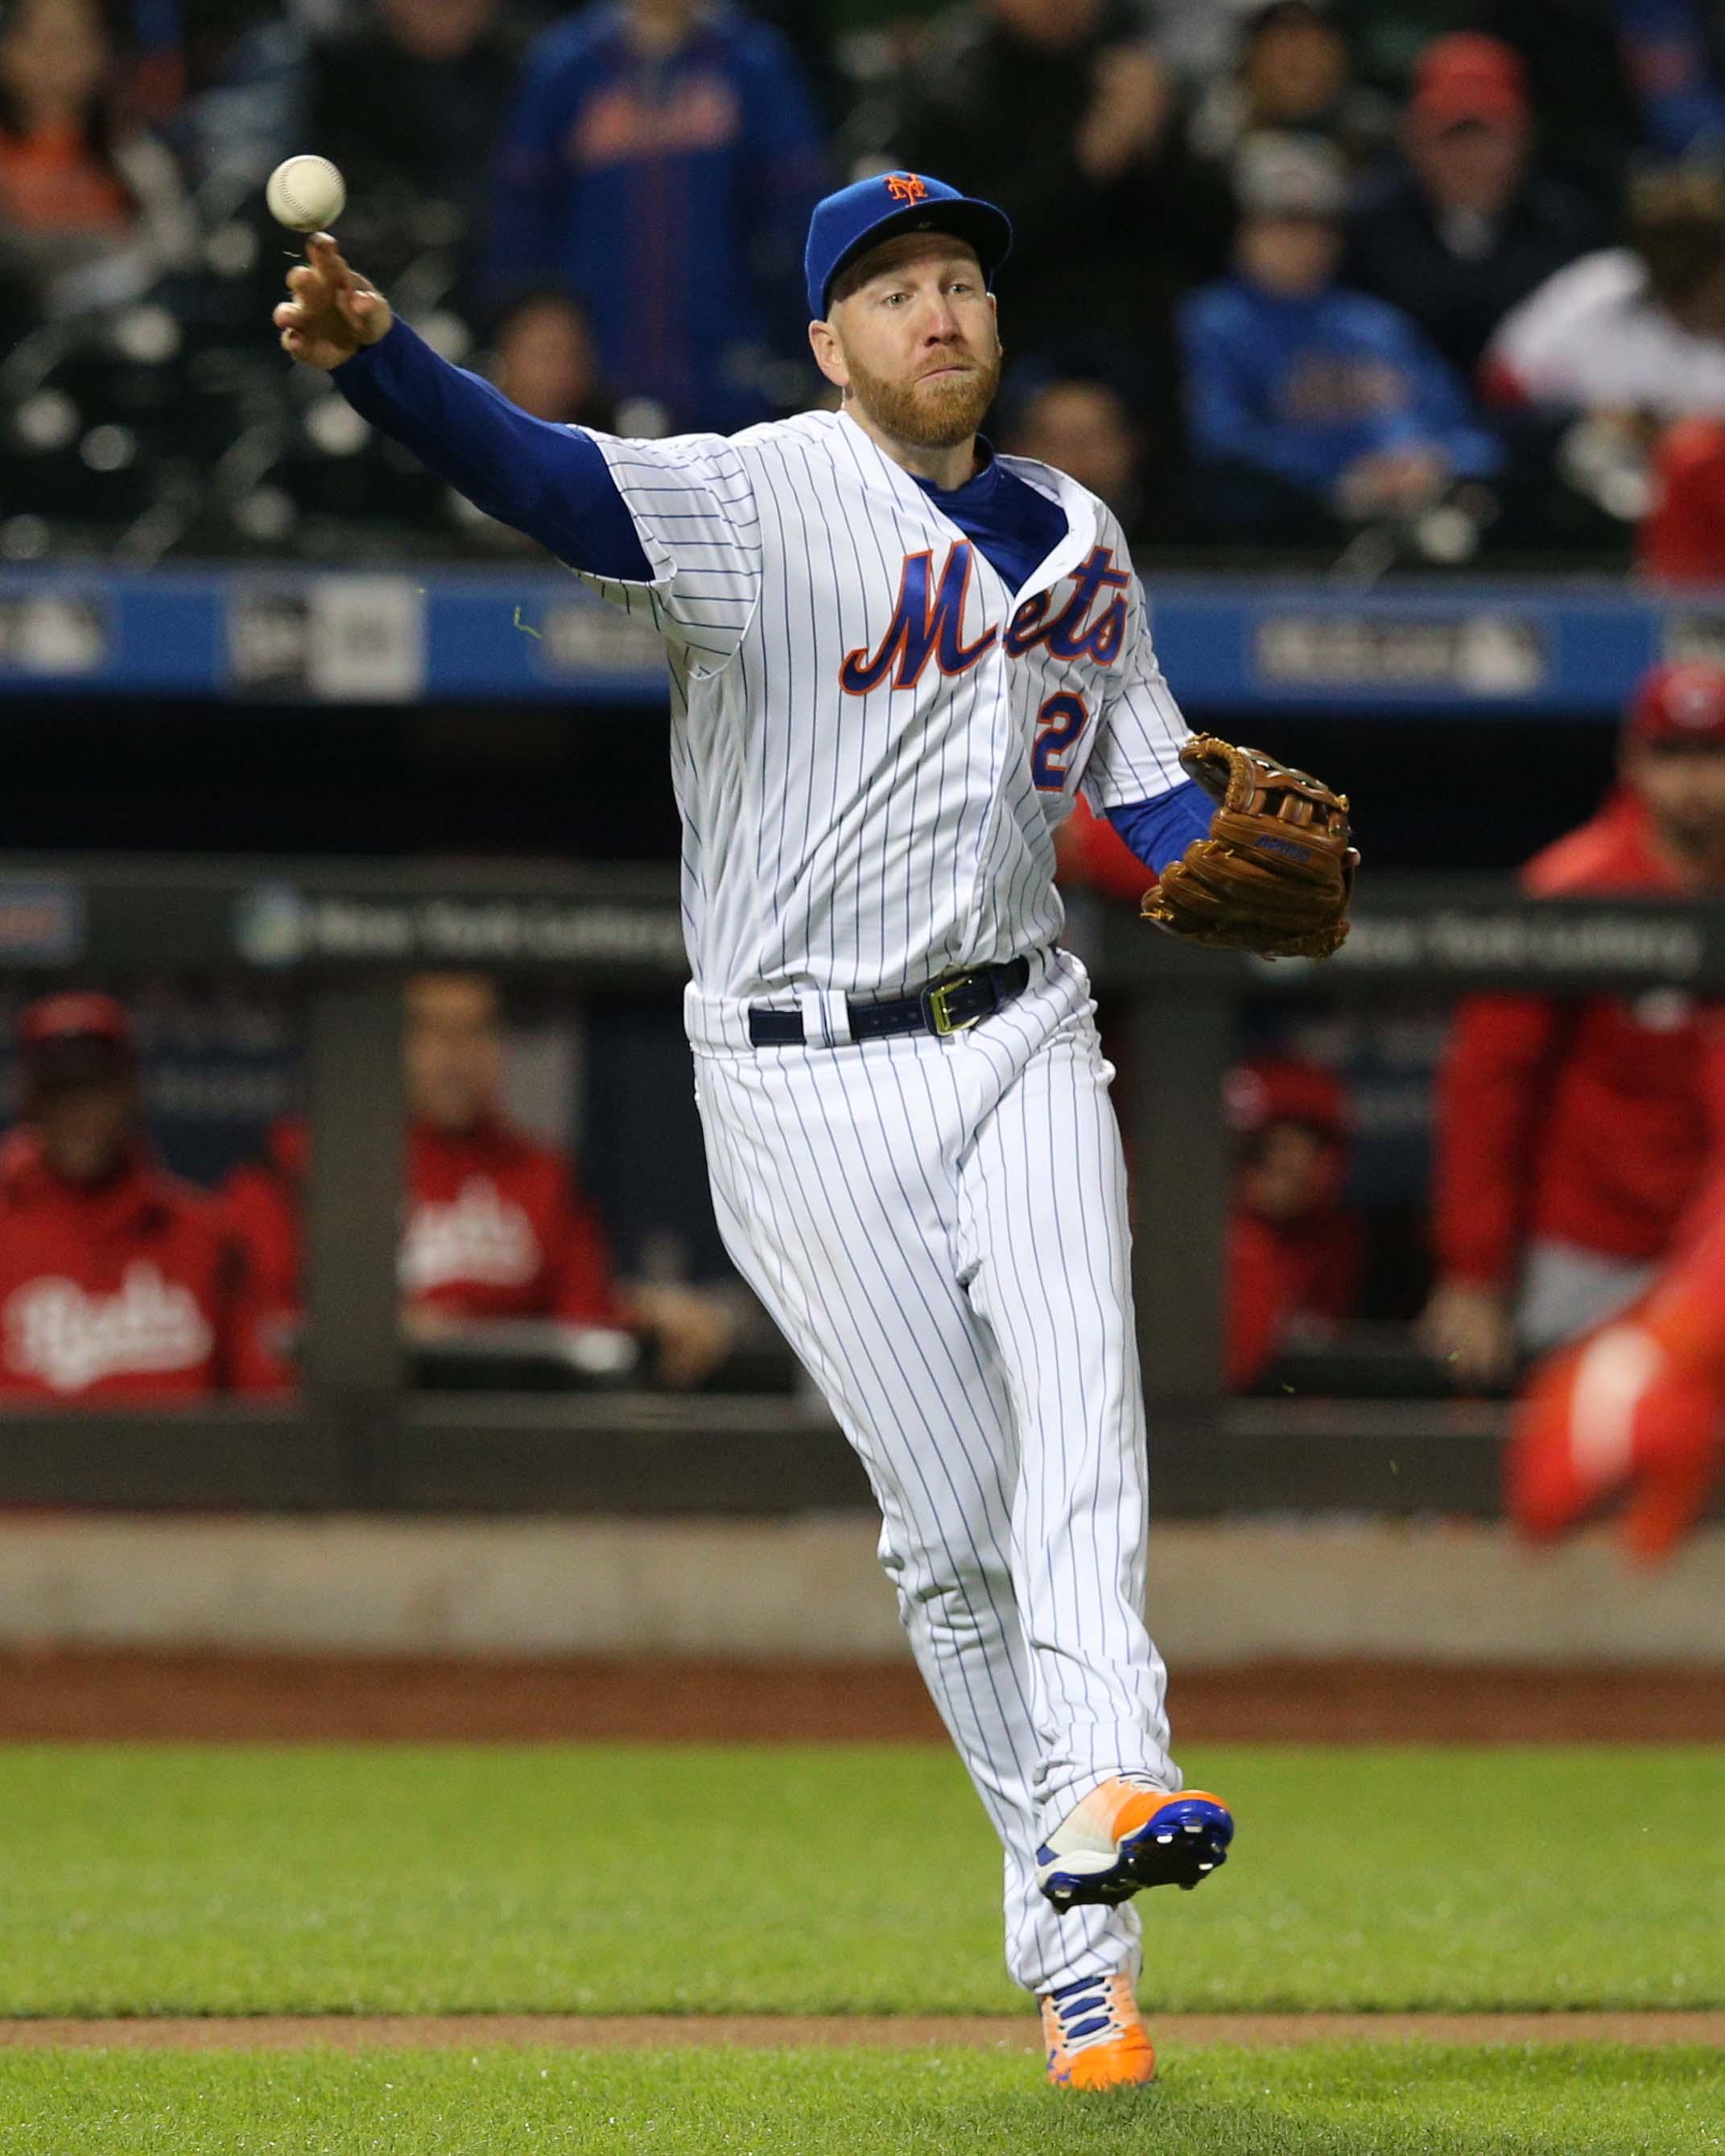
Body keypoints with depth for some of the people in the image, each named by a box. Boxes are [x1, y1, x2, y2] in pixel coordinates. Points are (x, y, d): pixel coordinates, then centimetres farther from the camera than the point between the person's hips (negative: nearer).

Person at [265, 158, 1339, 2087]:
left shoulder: (1075, 542, 11)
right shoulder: (759, 503, -7)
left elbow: (1152, 792, 18)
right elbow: (545, 480, -25)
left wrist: (1247, 880, -5)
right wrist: (375, 358, -44)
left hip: (1020, 1040, 4)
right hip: (809, 1078, -3)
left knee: (1076, 1379, -22)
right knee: (951, 1514, -3)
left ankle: (1107, 1793, -38)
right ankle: (1072, 1956, 4)